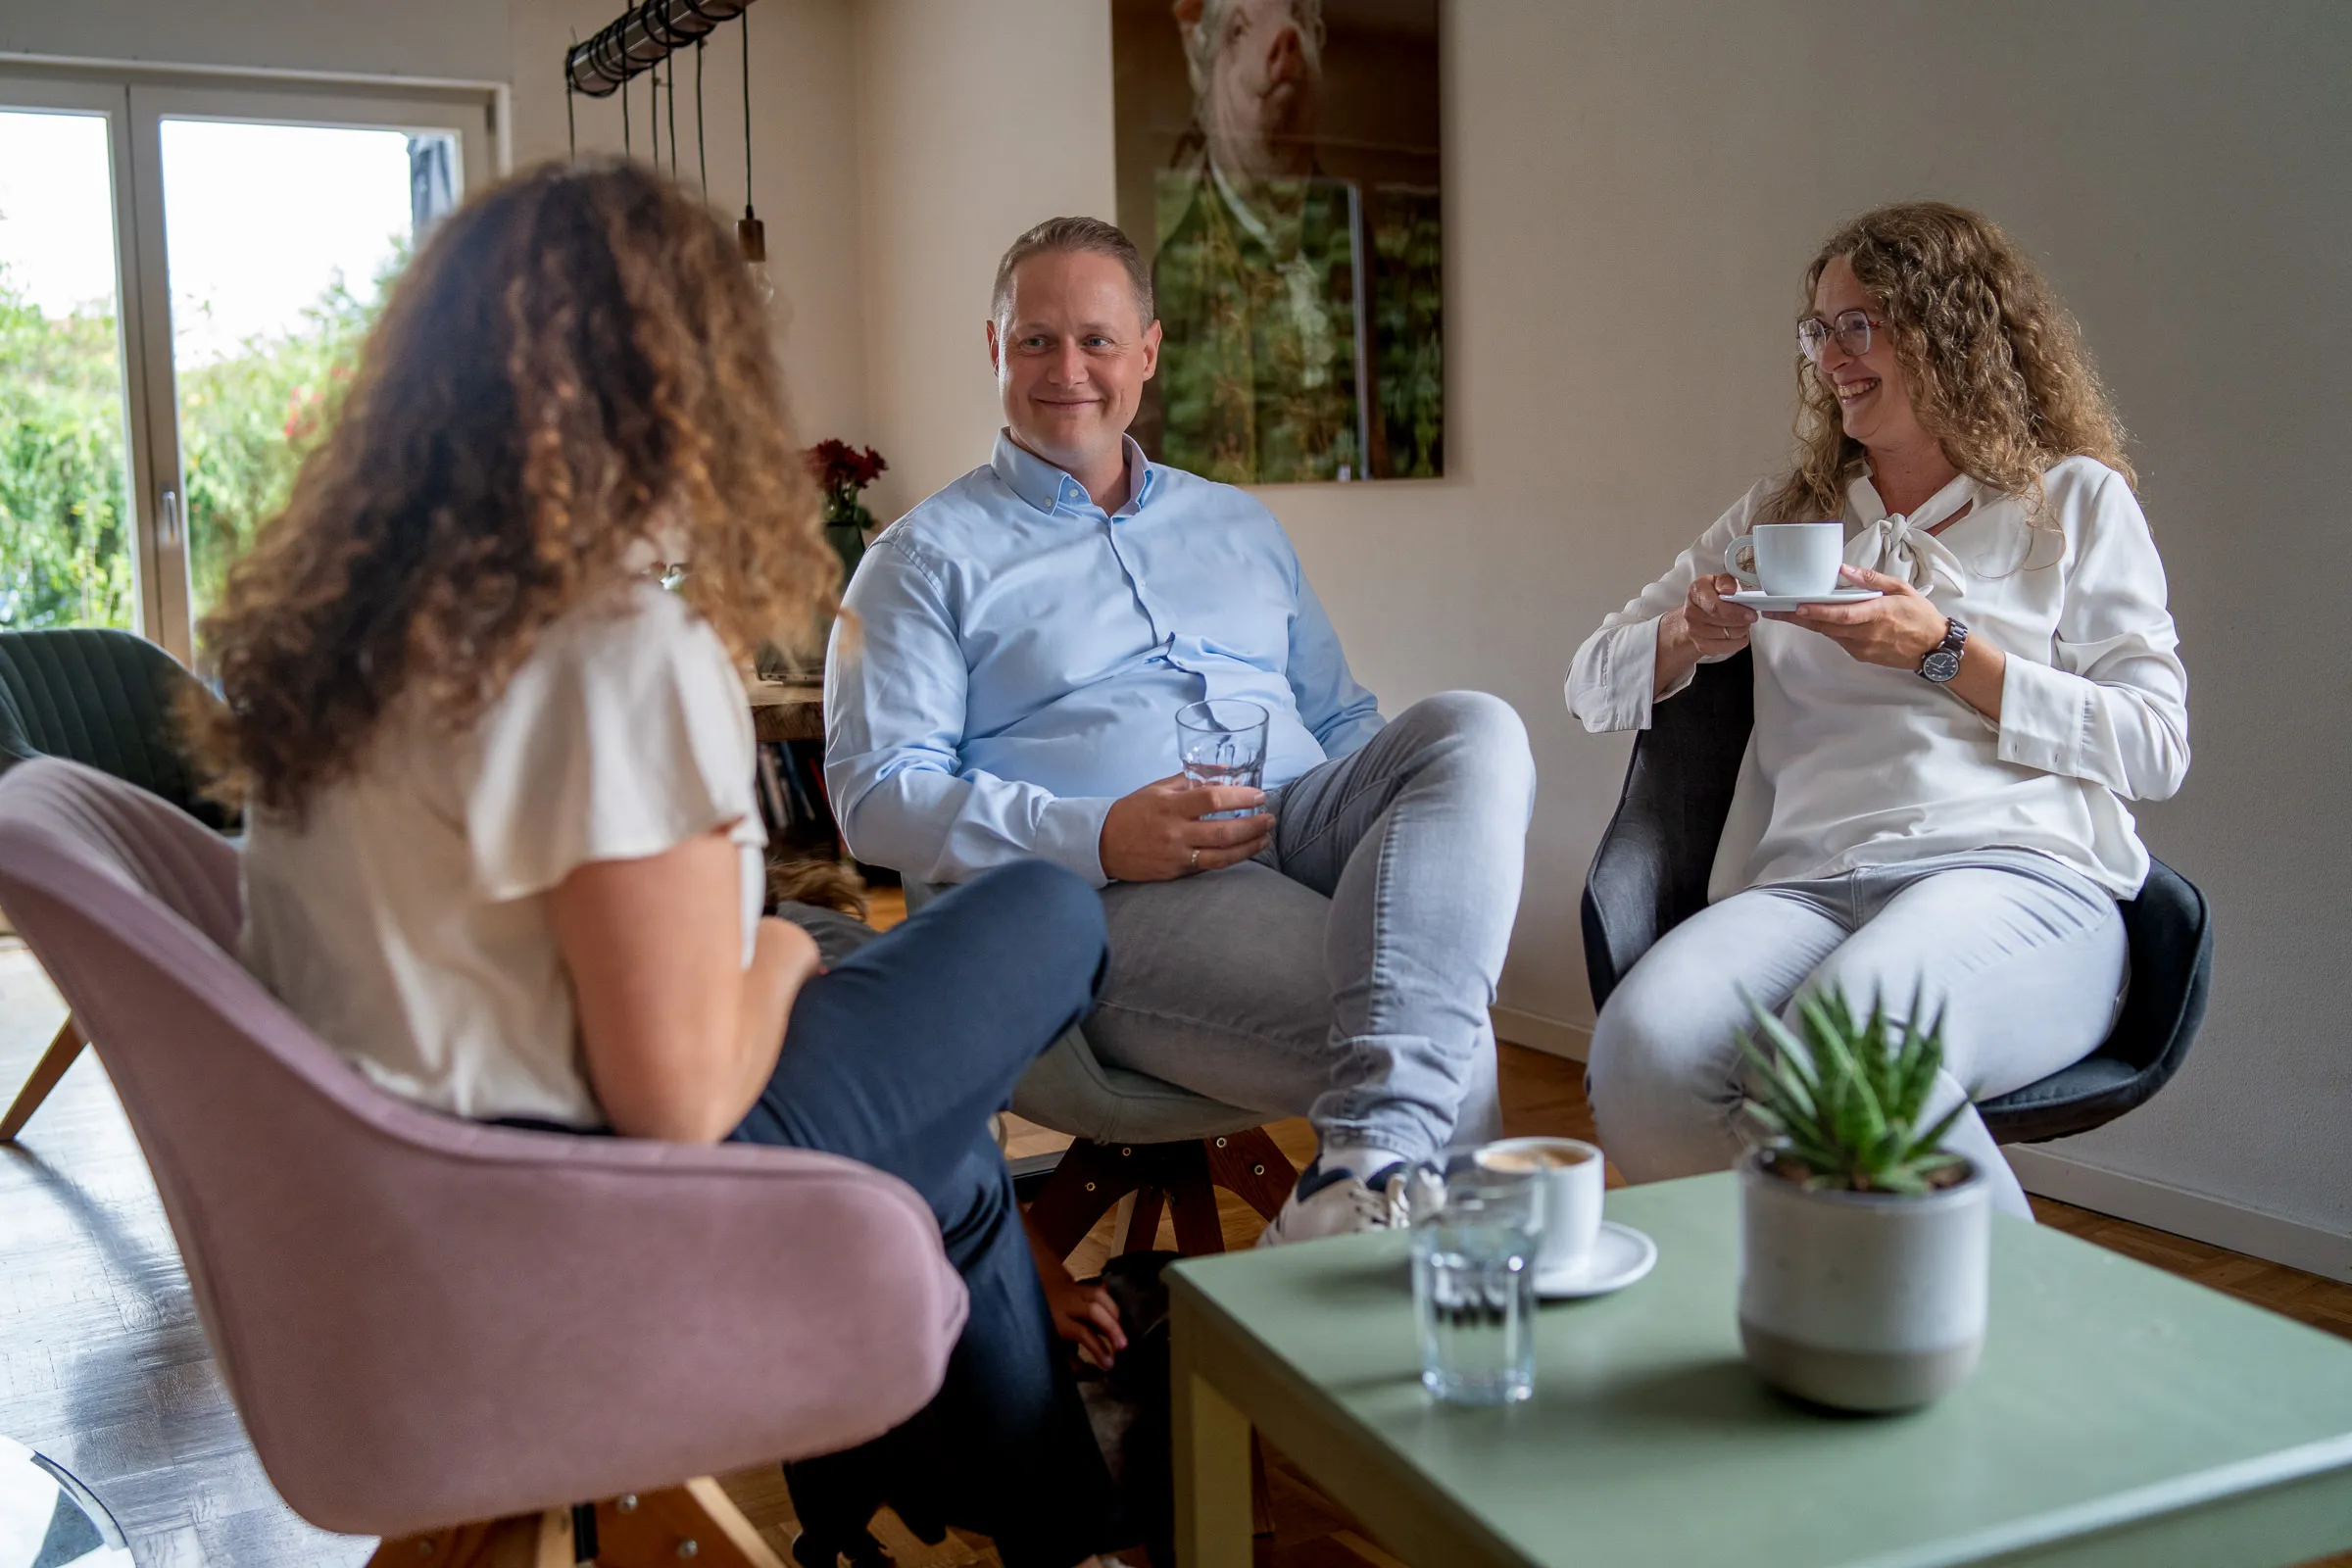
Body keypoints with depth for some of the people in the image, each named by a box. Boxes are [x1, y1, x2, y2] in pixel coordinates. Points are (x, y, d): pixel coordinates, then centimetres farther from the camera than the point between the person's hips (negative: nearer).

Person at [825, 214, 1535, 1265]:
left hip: (1302, 828, 6)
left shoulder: (1240, 527, 29)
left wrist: (1442, 817, 5)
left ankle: (1368, 1163, -42)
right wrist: (1096, 839, -14)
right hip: (1116, 900, -5)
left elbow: (1338, 719, 30)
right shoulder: (930, 557, 13)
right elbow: (875, 794, 1)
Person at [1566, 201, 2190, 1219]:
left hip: (2018, 876, -2)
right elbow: (1594, 685, 23)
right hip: (1804, 885, 3)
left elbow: (2156, 747, 6)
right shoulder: (1780, 517, 26)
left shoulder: (2076, 502, 17)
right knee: (1642, 1050, -32)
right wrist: (1688, 637, 1)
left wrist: (1945, 651, -4)